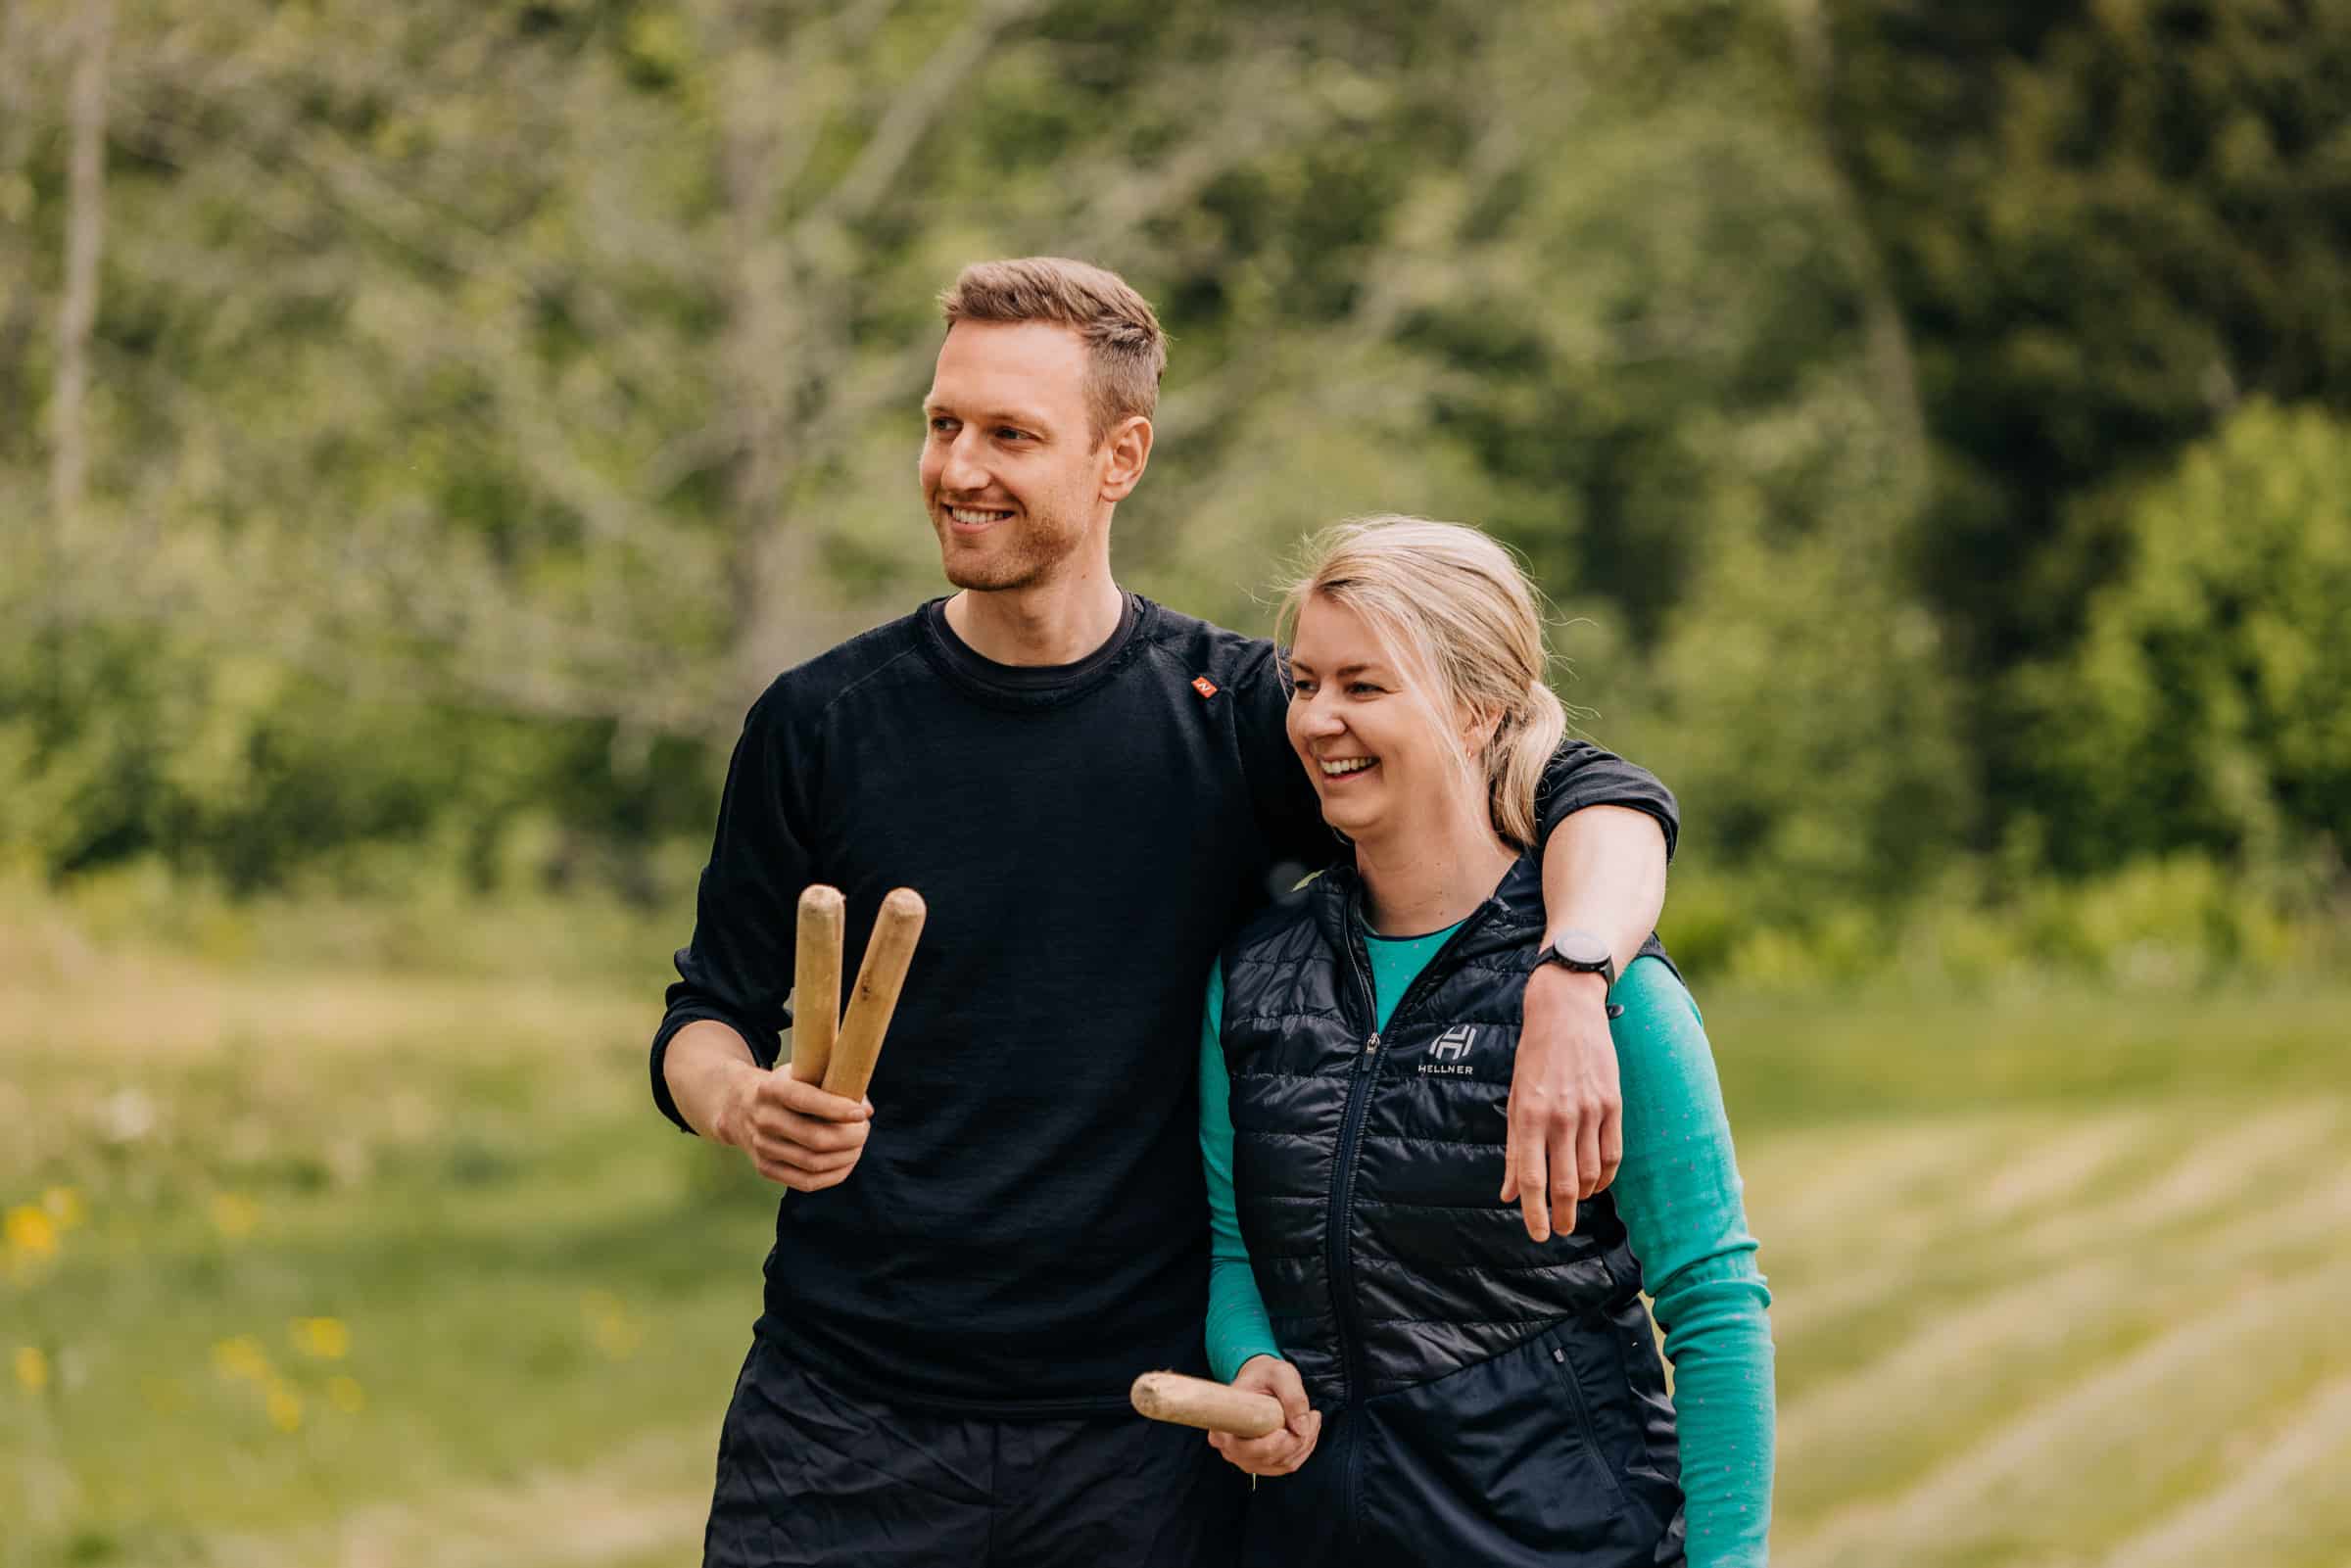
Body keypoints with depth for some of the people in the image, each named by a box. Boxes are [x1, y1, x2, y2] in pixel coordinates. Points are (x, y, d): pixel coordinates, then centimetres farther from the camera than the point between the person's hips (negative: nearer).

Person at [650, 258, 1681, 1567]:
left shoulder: (1235, 714, 0)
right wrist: (743, 1105, -13)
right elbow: (710, 1014, 11)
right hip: (843, 1410, 0)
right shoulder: (820, 724, 4)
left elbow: (1607, 802, -2)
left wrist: (1568, 988, -23)